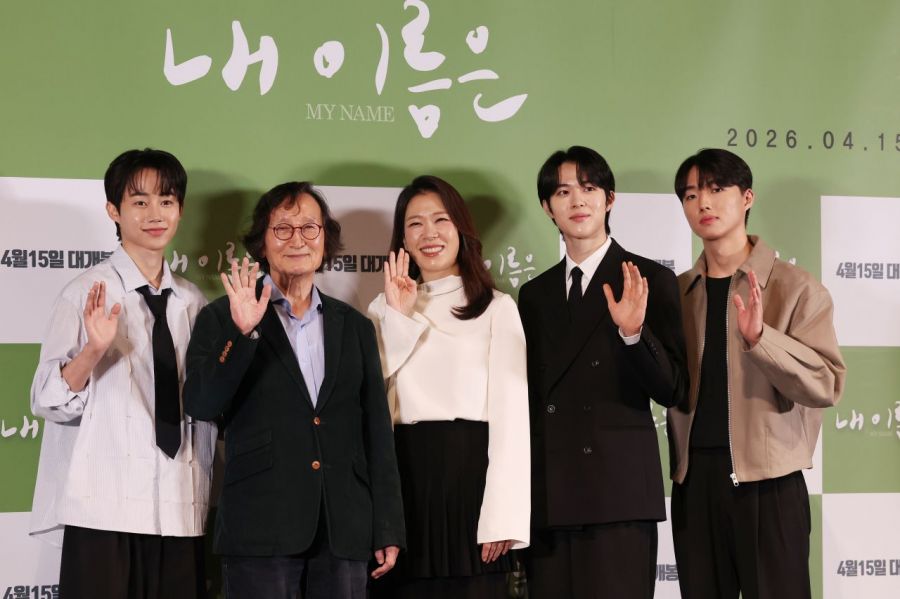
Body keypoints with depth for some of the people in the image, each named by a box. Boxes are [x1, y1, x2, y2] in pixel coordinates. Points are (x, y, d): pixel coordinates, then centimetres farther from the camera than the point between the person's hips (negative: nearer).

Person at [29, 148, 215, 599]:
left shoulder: (194, 303, 11)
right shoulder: (87, 293, -3)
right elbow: (48, 401, -9)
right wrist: (94, 349, -22)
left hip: (181, 510, 4)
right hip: (104, 510, -4)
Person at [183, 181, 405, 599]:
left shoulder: (355, 326, 14)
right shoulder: (224, 319, 5)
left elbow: (377, 433, 12)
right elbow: (200, 406, -8)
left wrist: (388, 529, 8)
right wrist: (242, 332, -18)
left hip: (344, 532, 3)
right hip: (260, 530, -3)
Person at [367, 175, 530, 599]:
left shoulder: (497, 308, 2)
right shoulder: (385, 308, 16)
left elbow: (511, 414, -3)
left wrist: (501, 516, -11)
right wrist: (398, 316, -3)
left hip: (469, 474, -3)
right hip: (404, 477, 3)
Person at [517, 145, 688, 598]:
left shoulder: (650, 281, 1)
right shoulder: (534, 294, 15)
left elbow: (670, 391, -5)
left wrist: (634, 332, -21)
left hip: (619, 494, -4)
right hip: (548, 499, 4)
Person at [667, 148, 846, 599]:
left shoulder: (795, 288, -2)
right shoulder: (676, 293, 10)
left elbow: (827, 385, -10)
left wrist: (758, 337, -22)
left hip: (768, 483, -4)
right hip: (693, 483, 4)